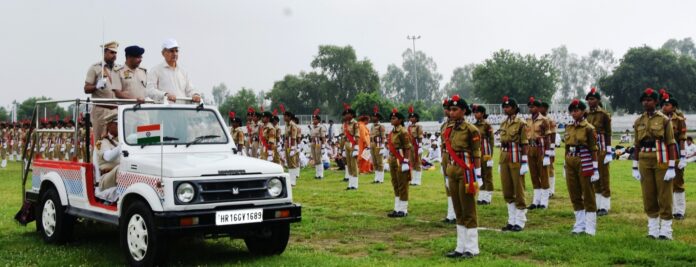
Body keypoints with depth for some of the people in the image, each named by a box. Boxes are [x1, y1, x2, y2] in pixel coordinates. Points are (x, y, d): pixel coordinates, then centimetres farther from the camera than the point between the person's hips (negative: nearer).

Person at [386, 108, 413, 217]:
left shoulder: (403, 132, -13)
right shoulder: (392, 132, 13)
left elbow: (407, 148, -16)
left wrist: (405, 162, -21)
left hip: (401, 161, -9)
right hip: (393, 160, 9)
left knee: (402, 186, -1)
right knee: (395, 185, 13)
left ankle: (403, 210, 5)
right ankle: (397, 209, 20)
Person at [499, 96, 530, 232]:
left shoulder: (521, 124, -7)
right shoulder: (503, 124, 13)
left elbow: (524, 144, -10)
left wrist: (524, 163, -15)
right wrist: (500, 162, 15)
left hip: (516, 160, -7)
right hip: (504, 160, 7)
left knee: (518, 191, -1)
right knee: (507, 192, 9)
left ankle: (520, 222, 7)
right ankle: (512, 220, 18)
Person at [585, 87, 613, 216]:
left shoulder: (604, 114, -6)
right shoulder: (586, 115, 11)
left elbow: (608, 134, -8)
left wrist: (608, 152, -14)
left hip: (601, 149, -6)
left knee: (603, 178, -1)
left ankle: (605, 206, 5)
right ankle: (597, 205, 17)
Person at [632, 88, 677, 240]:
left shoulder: (664, 120, -3)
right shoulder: (638, 122, 9)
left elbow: (671, 145, -5)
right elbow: (637, 146, 10)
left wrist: (672, 168, -11)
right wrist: (635, 168, 6)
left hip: (662, 161, -4)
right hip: (645, 162, 4)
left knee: (664, 197, 1)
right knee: (648, 197, 7)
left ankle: (666, 231, 7)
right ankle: (653, 230, 17)